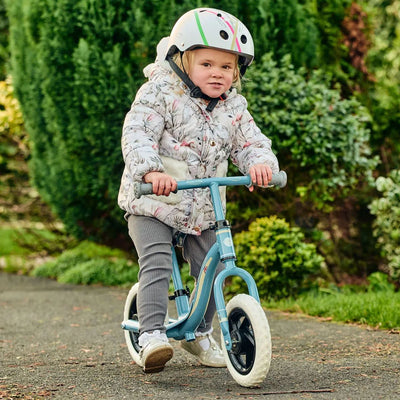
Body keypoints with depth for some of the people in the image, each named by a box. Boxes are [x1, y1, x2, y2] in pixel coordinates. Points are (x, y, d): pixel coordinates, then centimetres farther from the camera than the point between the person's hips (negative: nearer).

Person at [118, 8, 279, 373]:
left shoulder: (233, 107, 4)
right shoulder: (160, 94, -13)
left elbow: (251, 142, 1)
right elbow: (136, 134, -23)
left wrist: (260, 163, -24)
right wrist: (152, 170, -41)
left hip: (201, 211, 5)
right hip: (152, 204, -5)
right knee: (157, 265, -21)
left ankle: (200, 333, 28)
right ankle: (152, 335, -20)